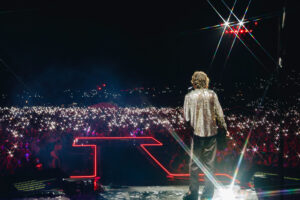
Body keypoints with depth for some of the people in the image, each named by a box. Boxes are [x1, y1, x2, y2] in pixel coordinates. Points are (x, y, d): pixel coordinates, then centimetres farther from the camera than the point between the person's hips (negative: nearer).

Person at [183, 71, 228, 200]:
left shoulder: (189, 96, -5)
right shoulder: (212, 95, -3)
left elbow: (186, 118, -5)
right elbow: (219, 115, -1)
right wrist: (224, 128, 13)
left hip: (197, 133, -1)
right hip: (211, 133, 1)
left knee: (194, 164, 10)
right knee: (209, 164, 9)